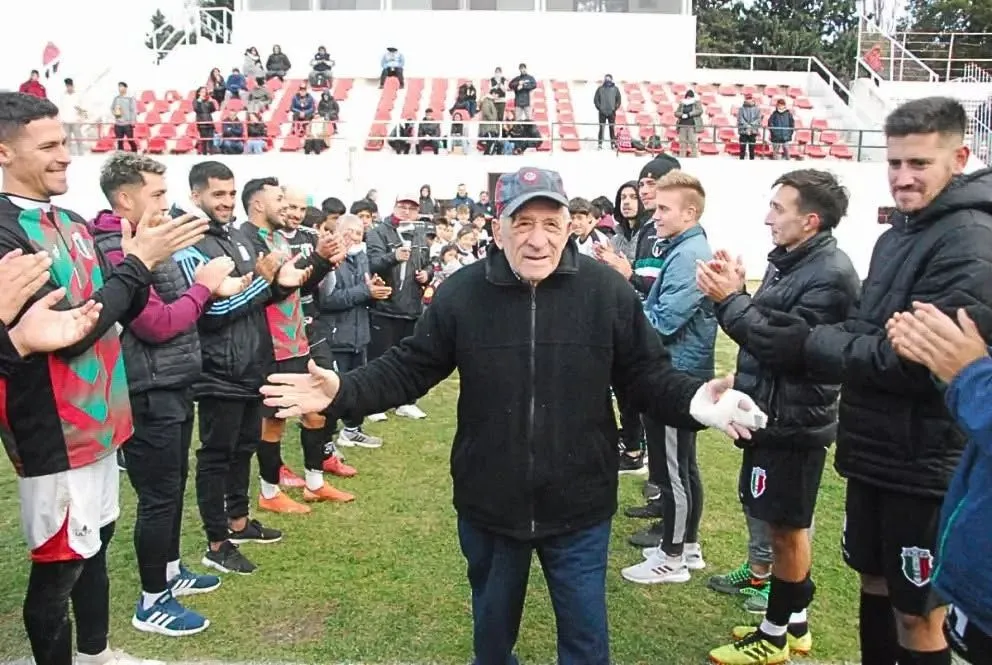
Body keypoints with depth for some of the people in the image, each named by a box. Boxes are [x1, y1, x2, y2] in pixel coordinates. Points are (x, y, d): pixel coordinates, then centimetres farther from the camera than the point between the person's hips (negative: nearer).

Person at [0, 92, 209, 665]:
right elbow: (67, 334, -25)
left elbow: (117, 316, 11)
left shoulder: (71, 224, 9)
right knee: (59, 562, 5)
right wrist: (137, 263, -21)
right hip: (53, 430, -9)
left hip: (97, 418, 9)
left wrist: (142, 264, -6)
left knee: (96, 542, 21)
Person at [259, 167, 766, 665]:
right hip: (489, 504, 1)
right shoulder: (462, 292, -9)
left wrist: (693, 401, -23)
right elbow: (409, 368, -1)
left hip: (578, 507, -1)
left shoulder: (608, 291, -10)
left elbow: (647, 374, -4)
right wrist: (343, 392, -15)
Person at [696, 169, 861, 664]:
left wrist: (730, 299, -23)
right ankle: (794, 623, 34)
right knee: (786, 525, 19)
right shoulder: (789, 260, 9)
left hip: (794, 422, -9)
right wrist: (735, 292, -5)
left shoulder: (830, 274, -20)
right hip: (774, 415, 9)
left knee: (786, 528, 5)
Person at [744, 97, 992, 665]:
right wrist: (807, 335, -8)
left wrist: (810, 349, -19)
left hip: (927, 464, -8)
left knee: (918, 615, 7)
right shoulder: (898, 234, 11)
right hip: (876, 452, 8)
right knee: (875, 582, 21)